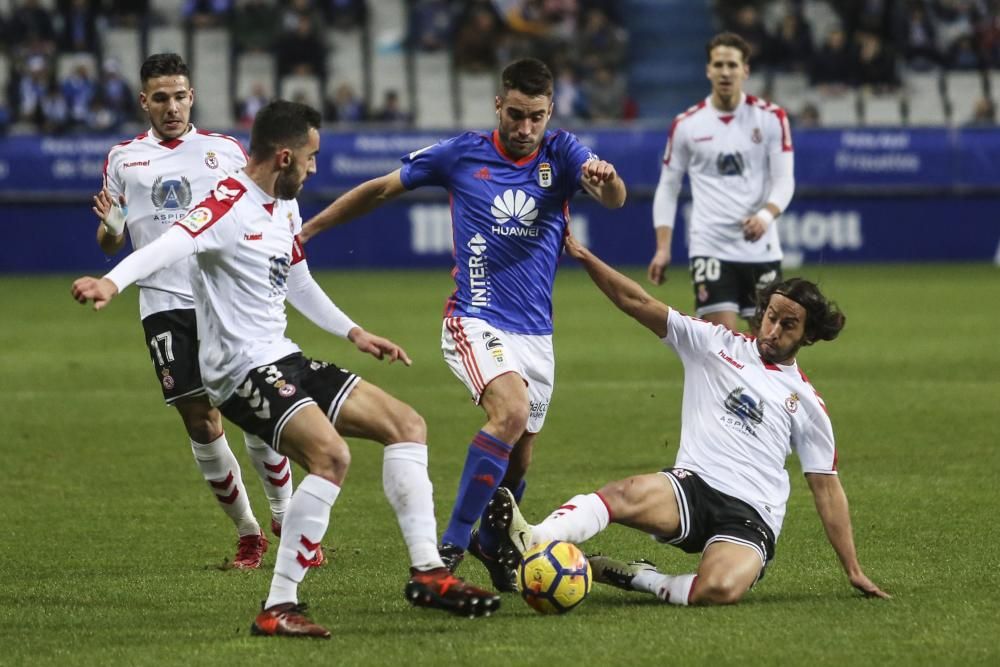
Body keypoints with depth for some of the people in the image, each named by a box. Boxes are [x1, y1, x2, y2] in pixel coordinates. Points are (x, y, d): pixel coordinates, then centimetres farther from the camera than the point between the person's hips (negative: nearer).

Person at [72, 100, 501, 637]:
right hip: (242, 371, -10)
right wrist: (112, 282, -53)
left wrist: (352, 332, 34)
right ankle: (278, 609, -25)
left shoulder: (285, 208, 13)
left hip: (283, 359, 10)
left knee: (406, 425, 8)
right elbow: (171, 245, -36)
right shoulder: (230, 206, -17)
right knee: (331, 454, -30)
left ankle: (426, 573, 10)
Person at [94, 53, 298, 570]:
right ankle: (247, 534, 11)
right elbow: (110, 244, 15)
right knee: (201, 423, -2)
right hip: (165, 306, 1)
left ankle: (285, 517, 9)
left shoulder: (225, 150, 9)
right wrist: (110, 224, -8)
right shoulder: (123, 158, 12)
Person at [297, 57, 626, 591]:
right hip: (475, 321, -4)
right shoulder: (462, 155, -3)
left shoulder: (561, 155, -1)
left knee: (518, 459, 9)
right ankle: (451, 545, -23)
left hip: (536, 333, 4)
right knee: (511, 411, -29)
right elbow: (380, 190, 8)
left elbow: (614, 198, -20)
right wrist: (307, 230, 11)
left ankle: (491, 547, 37)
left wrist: (605, 178, -44)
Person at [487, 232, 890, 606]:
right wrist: (586, 259, -9)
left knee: (721, 588, -36)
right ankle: (533, 543, -55)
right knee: (629, 495, -37)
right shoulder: (715, 345, 13)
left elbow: (826, 487, 18)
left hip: (751, 516, 0)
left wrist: (853, 570, 15)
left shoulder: (807, 403, 16)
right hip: (692, 487, 0)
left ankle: (640, 579, -13)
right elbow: (638, 304, 5)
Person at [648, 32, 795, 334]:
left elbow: (784, 180, -2)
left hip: (761, 248, 1)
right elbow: (667, 188, 9)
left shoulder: (771, 117, 1)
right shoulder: (686, 125, 3)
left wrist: (765, 216, -22)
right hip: (710, 248, -1)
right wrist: (663, 248, 1)